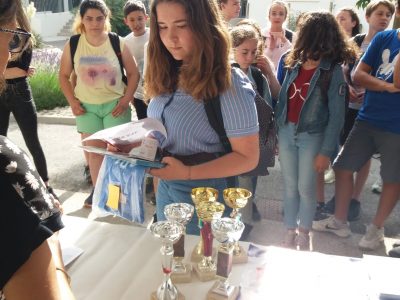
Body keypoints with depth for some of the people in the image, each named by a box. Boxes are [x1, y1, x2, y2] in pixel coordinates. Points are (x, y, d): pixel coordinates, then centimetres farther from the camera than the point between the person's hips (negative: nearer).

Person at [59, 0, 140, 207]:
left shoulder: (117, 43, -6)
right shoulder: (72, 45, -2)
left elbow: (133, 73, 0)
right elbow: (64, 75, 7)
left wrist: (125, 100, -7)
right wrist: (72, 101, -2)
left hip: (114, 105, -1)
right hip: (87, 106, 2)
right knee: (94, 150, 7)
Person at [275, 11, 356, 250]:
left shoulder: (333, 70, -10)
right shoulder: (295, 65, 4)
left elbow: (337, 115, -10)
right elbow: (283, 98, 8)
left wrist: (326, 151, -13)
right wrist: (275, 129, 7)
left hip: (312, 136, -4)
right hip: (286, 132, 4)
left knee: (306, 188, 7)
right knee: (290, 187, 12)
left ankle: (304, 232, 28)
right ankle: (290, 231, 27)